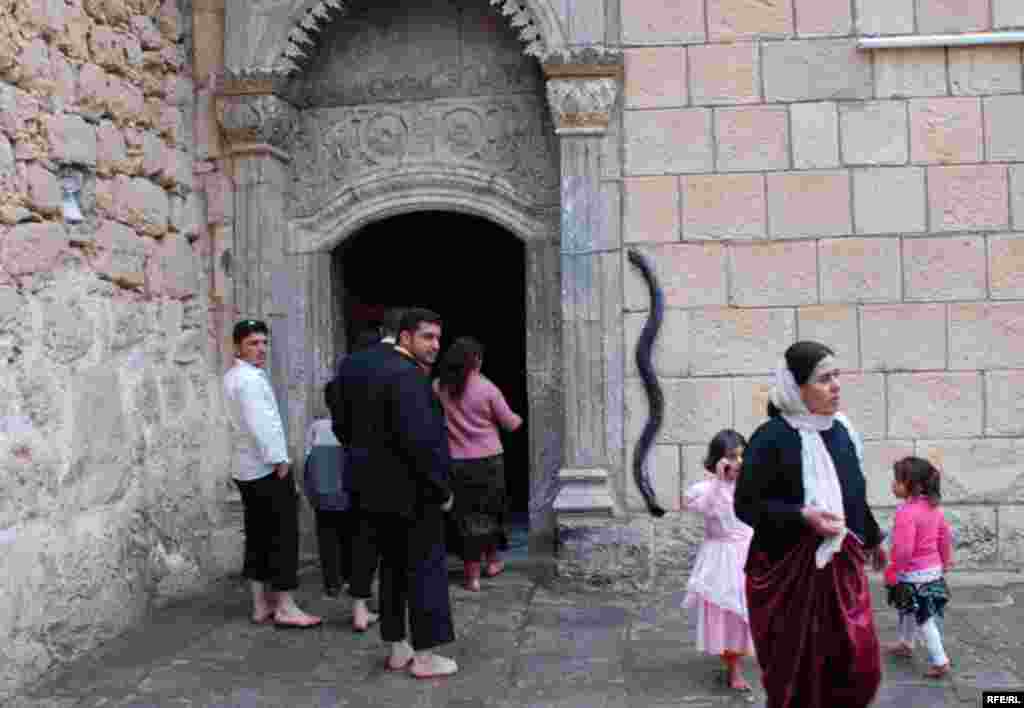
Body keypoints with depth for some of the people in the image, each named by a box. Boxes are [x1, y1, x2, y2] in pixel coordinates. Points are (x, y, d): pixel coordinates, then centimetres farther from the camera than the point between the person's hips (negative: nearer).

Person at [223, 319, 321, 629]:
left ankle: (261, 605, 16)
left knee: (258, 538, 11)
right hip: (267, 468, -10)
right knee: (283, 536, -5)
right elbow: (260, 424, -24)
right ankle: (285, 608, -1)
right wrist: (279, 461, -19)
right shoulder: (250, 379, -16)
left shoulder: (233, 377, 15)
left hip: (247, 470, 10)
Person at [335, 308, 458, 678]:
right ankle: (425, 656, 7)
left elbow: (343, 425, 18)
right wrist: (441, 488, -17)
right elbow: (419, 439, -26)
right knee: (426, 568, 1)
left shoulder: (363, 372, 11)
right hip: (411, 491, -9)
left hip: (376, 490, 9)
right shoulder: (407, 375, -19)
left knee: (394, 566, 17)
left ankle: (397, 649, 25)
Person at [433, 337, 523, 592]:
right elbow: (510, 423, -2)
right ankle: (492, 561, 33)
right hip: (489, 459, -1)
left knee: (466, 515, 6)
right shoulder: (487, 388, -10)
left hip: (457, 462, 1)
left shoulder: (438, 387, -5)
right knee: (490, 512, 18)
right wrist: (519, 418, 19)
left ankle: (472, 574, 7)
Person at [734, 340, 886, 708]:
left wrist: (871, 538, 29)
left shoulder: (842, 431, 4)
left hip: (841, 566, 6)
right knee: (796, 670, 5)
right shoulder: (771, 438, -16)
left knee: (860, 664, 4)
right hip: (788, 572, -6)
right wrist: (803, 517, -26)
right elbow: (746, 505, -15)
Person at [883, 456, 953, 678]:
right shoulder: (933, 506, 1)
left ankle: (940, 661, 5)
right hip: (934, 570, 10)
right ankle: (906, 644, 43)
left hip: (914, 575, -9)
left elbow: (903, 549, -29)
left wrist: (892, 572, -17)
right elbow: (945, 535, 11)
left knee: (924, 619, 1)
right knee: (910, 610, 26)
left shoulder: (906, 512, -27)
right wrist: (945, 560, 25)